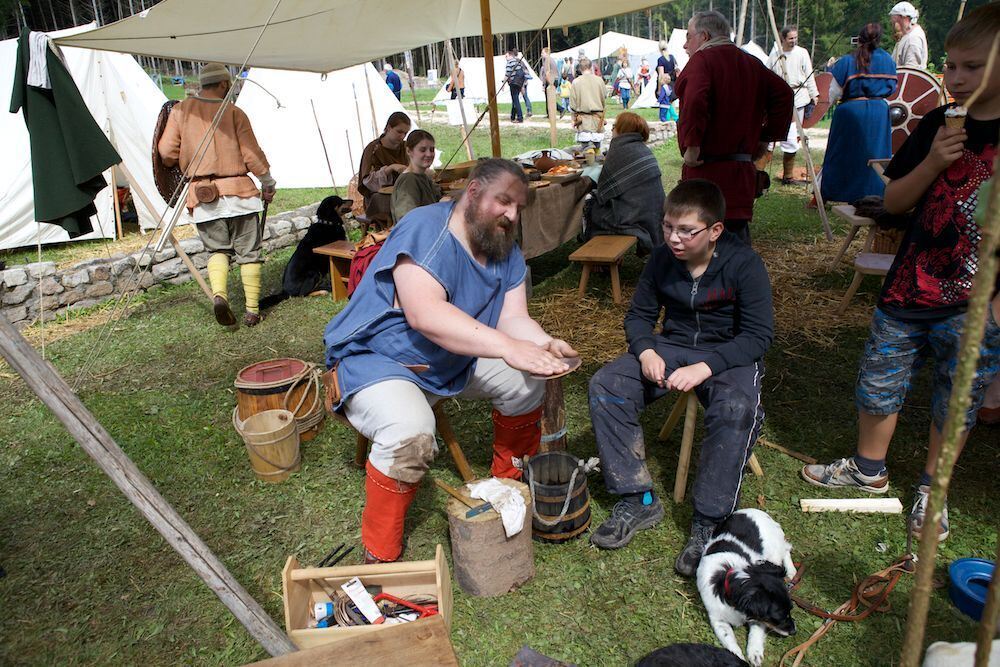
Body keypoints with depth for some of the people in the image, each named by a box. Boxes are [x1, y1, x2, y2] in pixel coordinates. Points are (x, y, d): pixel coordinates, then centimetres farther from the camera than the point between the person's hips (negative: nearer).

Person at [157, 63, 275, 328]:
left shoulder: (180, 110, 5)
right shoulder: (234, 112, -2)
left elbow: (166, 152, 3)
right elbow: (252, 154, -2)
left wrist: (183, 164, 24)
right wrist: (268, 183, 12)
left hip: (201, 194, 2)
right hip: (238, 190, -2)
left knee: (217, 249, 15)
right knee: (248, 252, 7)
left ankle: (219, 294, -11)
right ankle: (252, 309, 8)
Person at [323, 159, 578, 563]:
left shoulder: (507, 253, 2)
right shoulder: (425, 230, -24)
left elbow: (513, 318, -6)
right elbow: (424, 314, -38)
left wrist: (544, 344, -29)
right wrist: (507, 346, -45)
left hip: (453, 363, 8)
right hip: (375, 359, -8)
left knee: (527, 381, -1)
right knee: (410, 434, -34)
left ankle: (509, 483, 22)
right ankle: (378, 556, -12)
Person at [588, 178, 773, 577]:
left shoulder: (744, 265, -14)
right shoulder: (662, 260, -2)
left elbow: (758, 335, -17)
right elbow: (639, 315, 8)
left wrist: (704, 368, -30)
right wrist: (646, 351, -15)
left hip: (730, 356, -4)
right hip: (671, 348, 4)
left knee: (736, 410, -37)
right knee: (605, 386, -18)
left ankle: (709, 523, -21)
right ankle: (637, 500, -11)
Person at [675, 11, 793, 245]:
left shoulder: (702, 59, -7)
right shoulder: (751, 63, 16)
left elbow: (695, 102, -26)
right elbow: (783, 94, 16)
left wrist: (691, 146, -19)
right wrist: (766, 137, 15)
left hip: (707, 166, -8)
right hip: (743, 168, 8)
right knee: (737, 236, 15)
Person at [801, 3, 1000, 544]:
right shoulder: (939, 124, 3)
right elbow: (893, 201, 4)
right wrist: (933, 163, -15)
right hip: (909, 291, 3)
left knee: (956, 401, 12)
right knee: (879, 381, 12)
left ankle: (931, 488, 34)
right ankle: (869, 470, 34)